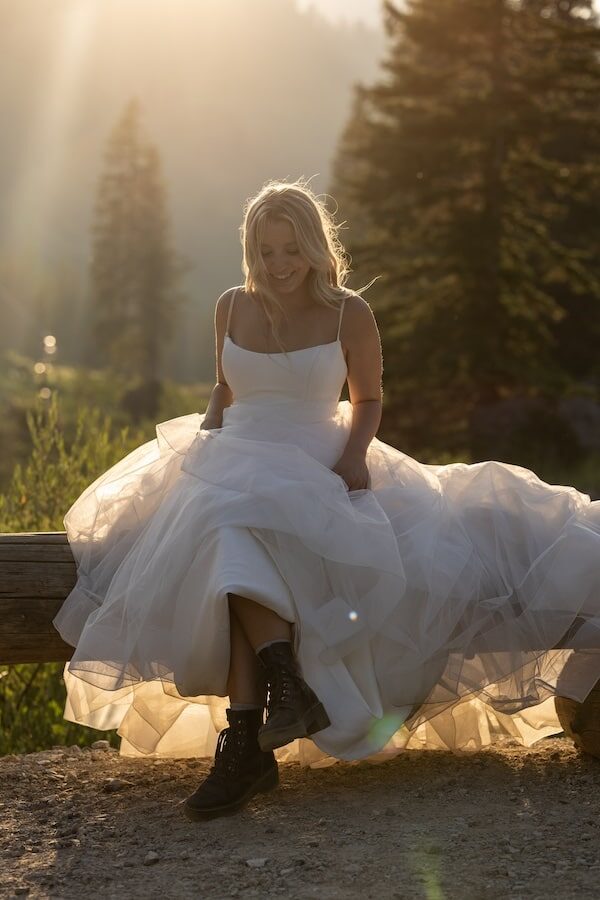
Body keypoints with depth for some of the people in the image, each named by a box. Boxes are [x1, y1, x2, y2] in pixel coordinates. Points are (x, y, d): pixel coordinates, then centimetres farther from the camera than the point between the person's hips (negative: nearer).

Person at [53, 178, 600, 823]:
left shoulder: (349, 315, 5)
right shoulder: (231, 307, 13)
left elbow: (368, 399, 15)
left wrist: (355, 454, -5)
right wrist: (201, 444, 7)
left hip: (319, 468, -3)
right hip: (236, 464, 3)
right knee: (235, 533, -37)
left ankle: (246, 742, -40)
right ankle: (284, 678, -49)